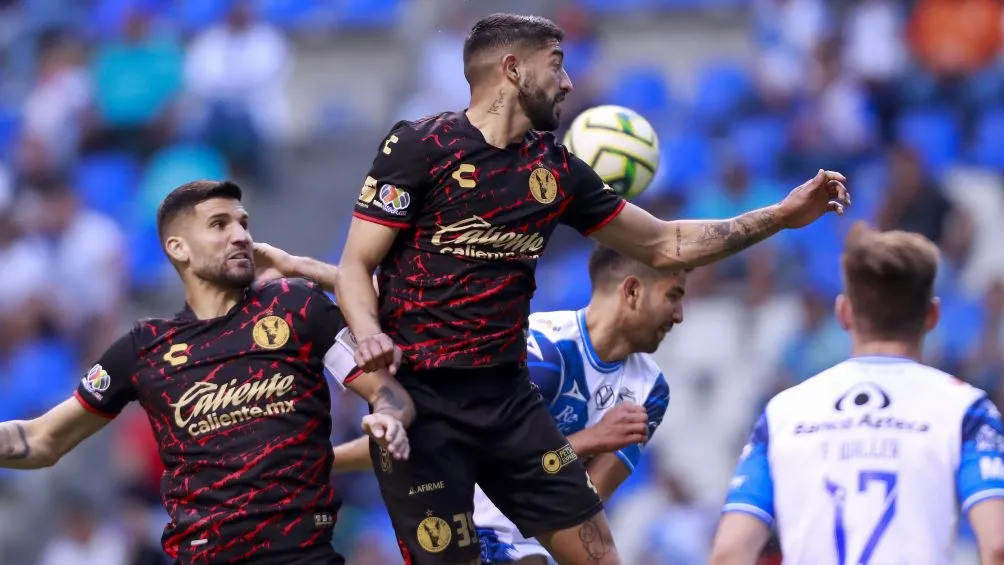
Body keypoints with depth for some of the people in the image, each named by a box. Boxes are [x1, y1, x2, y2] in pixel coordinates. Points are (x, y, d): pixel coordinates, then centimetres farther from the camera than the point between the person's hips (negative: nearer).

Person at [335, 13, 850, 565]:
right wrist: (370, 336, -28)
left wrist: (780, 216, 13)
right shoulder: (420, 146, -6)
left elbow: (665, 245, 18)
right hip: (419, 398, -6)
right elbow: (355, 266, -7)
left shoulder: (555, 169, 11)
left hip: (508, 396, 6)